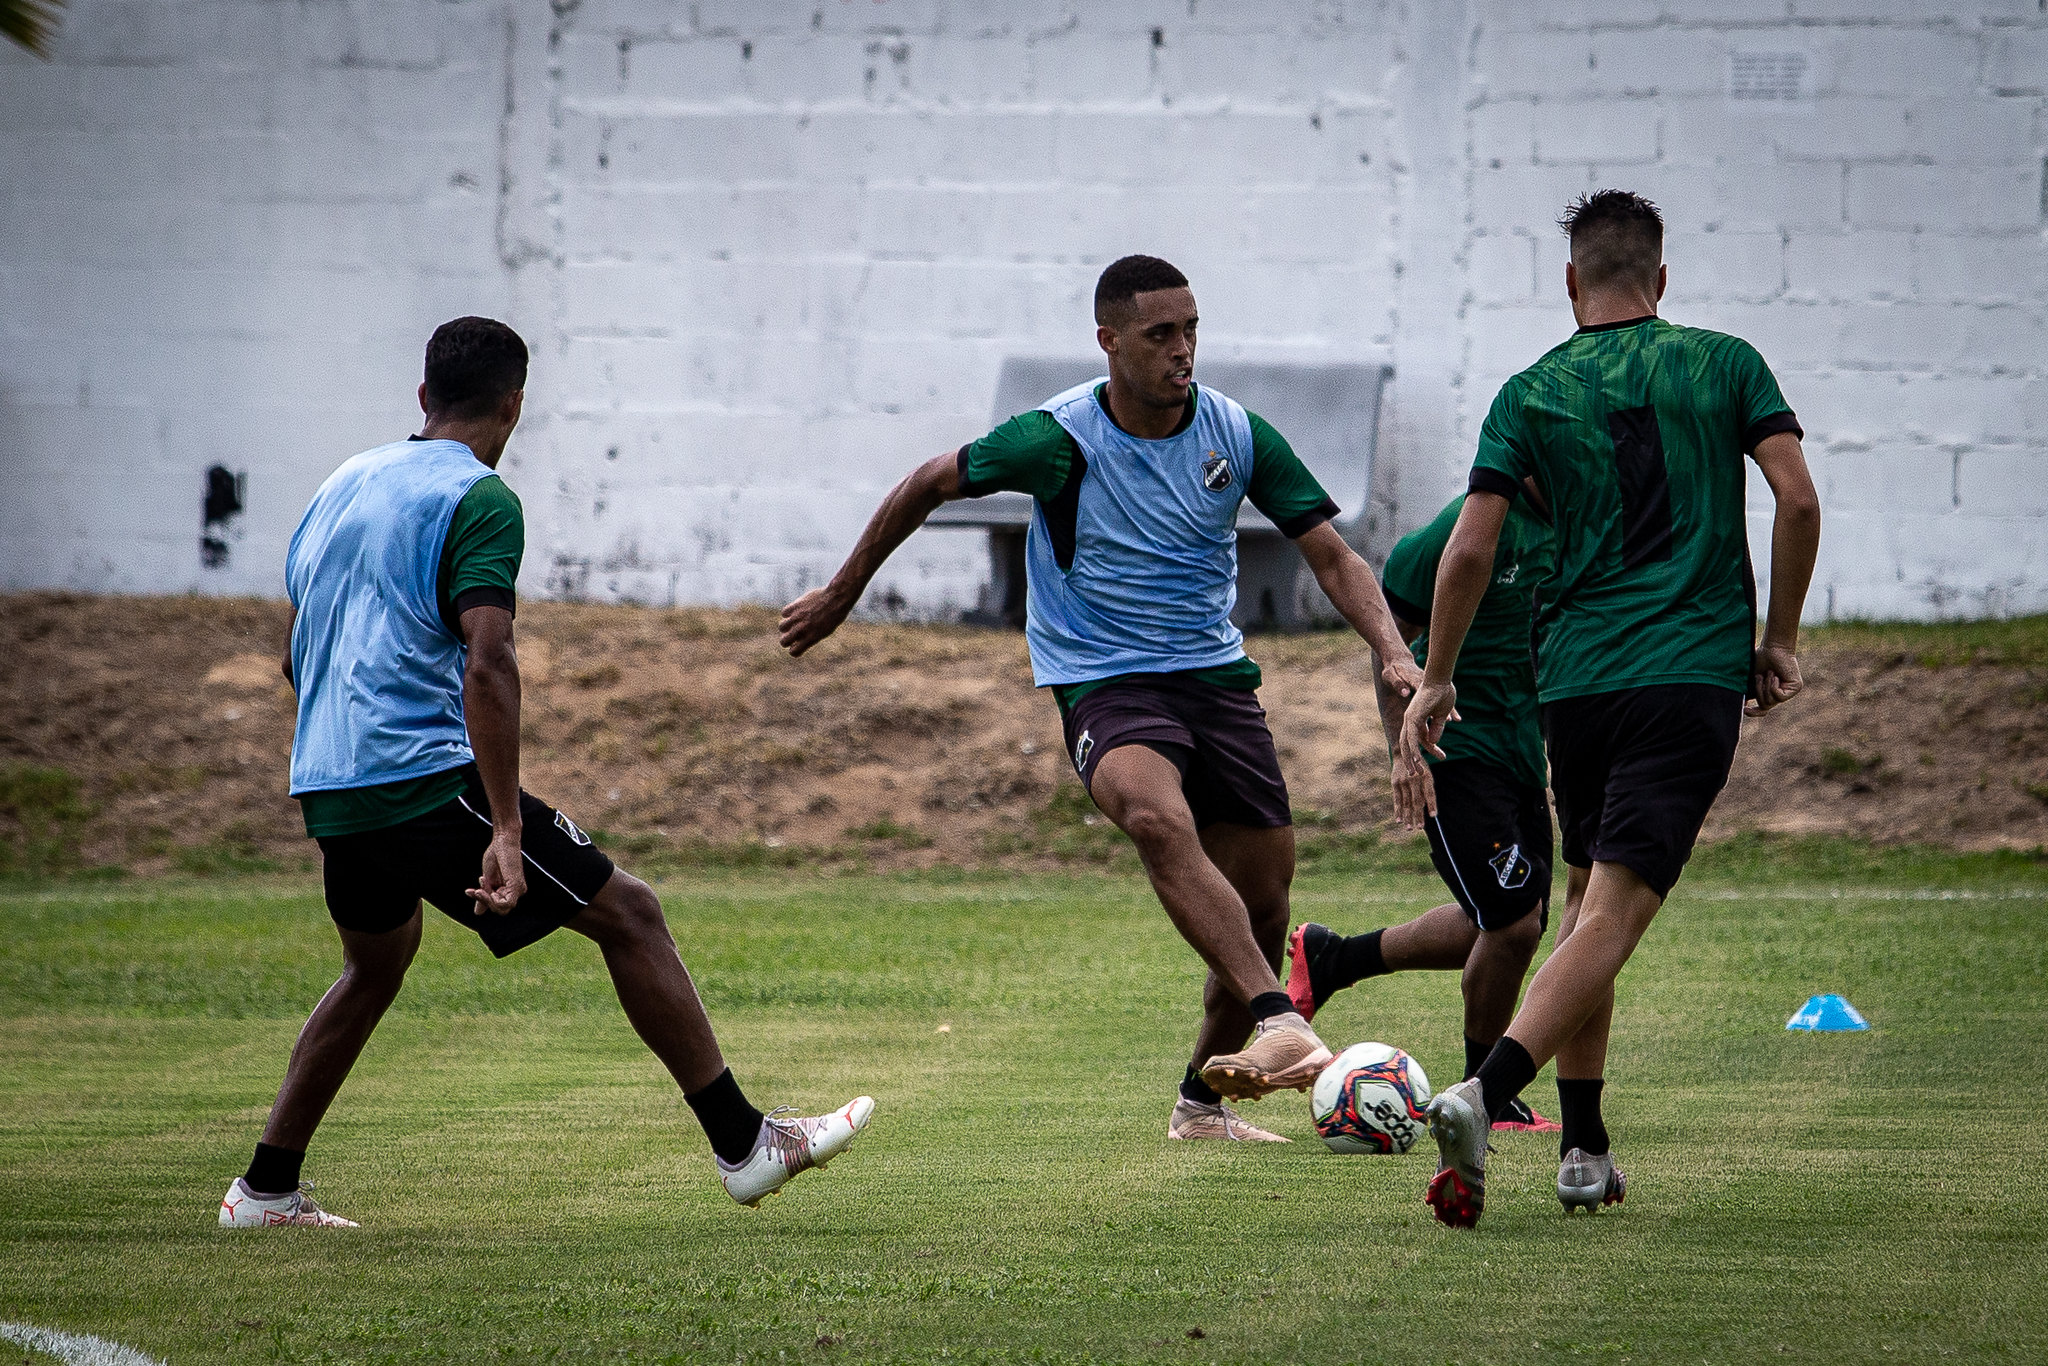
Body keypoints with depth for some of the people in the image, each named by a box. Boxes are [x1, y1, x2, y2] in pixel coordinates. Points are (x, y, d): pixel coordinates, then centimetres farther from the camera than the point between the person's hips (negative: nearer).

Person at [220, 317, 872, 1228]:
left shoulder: (346, 483, 16)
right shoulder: (480, 500, -8)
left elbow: (296, 654, 24)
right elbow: (487, 661, -21)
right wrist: (505, 828, -24)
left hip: (325, 790, 8)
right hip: (428, 777, -8)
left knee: (376, 963, 29)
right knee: (625, 912, -2)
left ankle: (265, 1189, 27)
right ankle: (743, 1143, -4)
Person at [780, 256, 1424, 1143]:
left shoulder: (1238, 435, -2)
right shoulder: (1060, 439, -11)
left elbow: (1329, 555, 2)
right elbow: (931, 484, 3)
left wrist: (1393, 652, -14)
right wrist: (840, 595, 10)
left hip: (1215, 673, 5)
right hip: (1103, 681, -5)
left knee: (1263, 903, 3)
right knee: (1157, 816, -36)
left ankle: (1203, 1101, 26)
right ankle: (1280, 1025, -49)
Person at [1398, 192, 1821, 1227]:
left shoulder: (1533, 393, 6)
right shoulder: (1725, 365, 6)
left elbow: (1471, 547, 0)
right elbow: (1798, 500, -2)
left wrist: (1435, 679, 11)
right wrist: (1779, 639, 9)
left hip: (1575, 675, 2)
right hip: (1697, 669, -2)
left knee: (1586, 901, 18)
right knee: (1614, 912, -10)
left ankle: (1583, 1149, 15)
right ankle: (1485, 1093, -31)